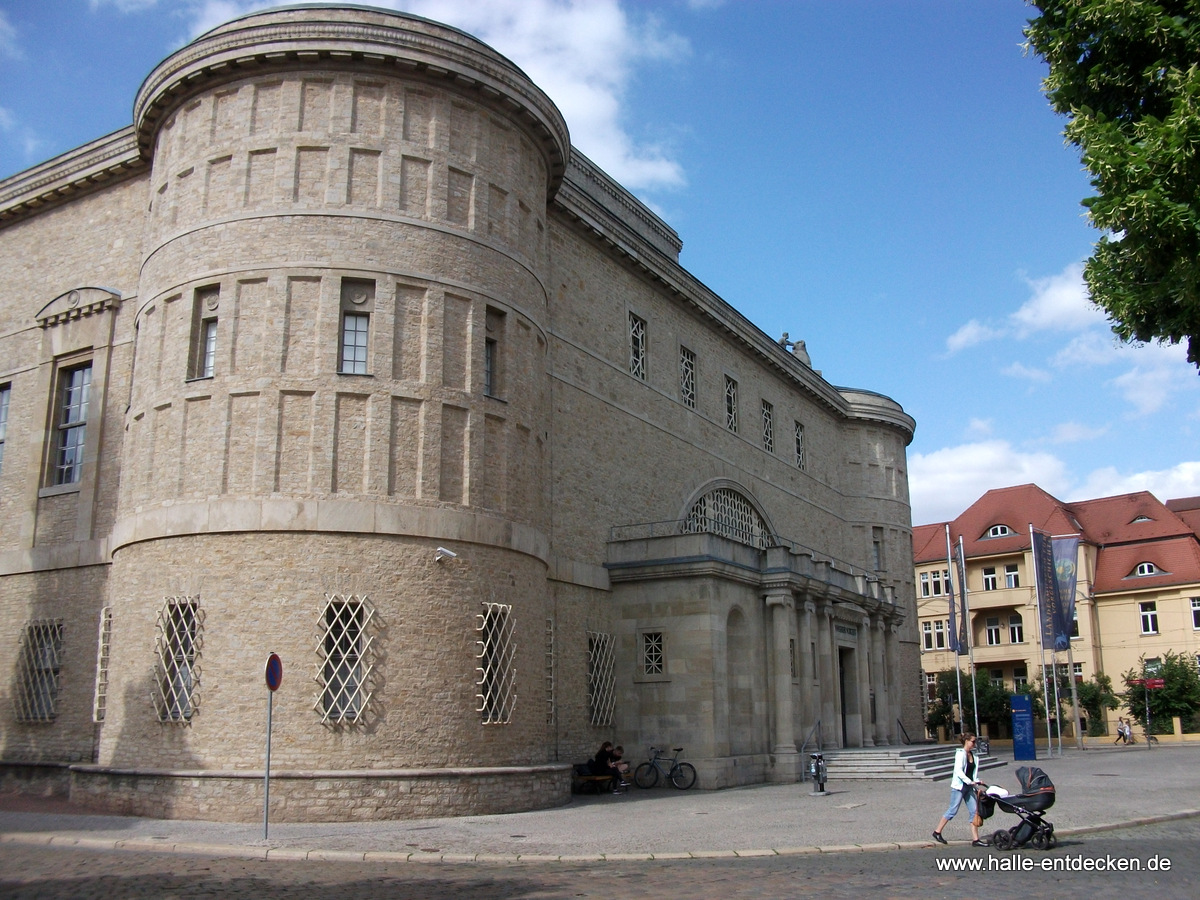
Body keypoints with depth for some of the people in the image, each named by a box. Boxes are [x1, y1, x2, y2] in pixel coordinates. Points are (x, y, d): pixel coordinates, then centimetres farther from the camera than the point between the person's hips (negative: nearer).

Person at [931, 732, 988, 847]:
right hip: (959, 786, -8)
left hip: (969, 787, 8)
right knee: (953, 811, -2)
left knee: (974, 811, 2)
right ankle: (937, 832, 13)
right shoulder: (960, 754, -11)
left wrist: (977, 781, -2)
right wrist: (970, 782, -26)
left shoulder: (973, 755, 11)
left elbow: (973, 772, 16)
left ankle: (975, 839, 4)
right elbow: (959, 771, -20)